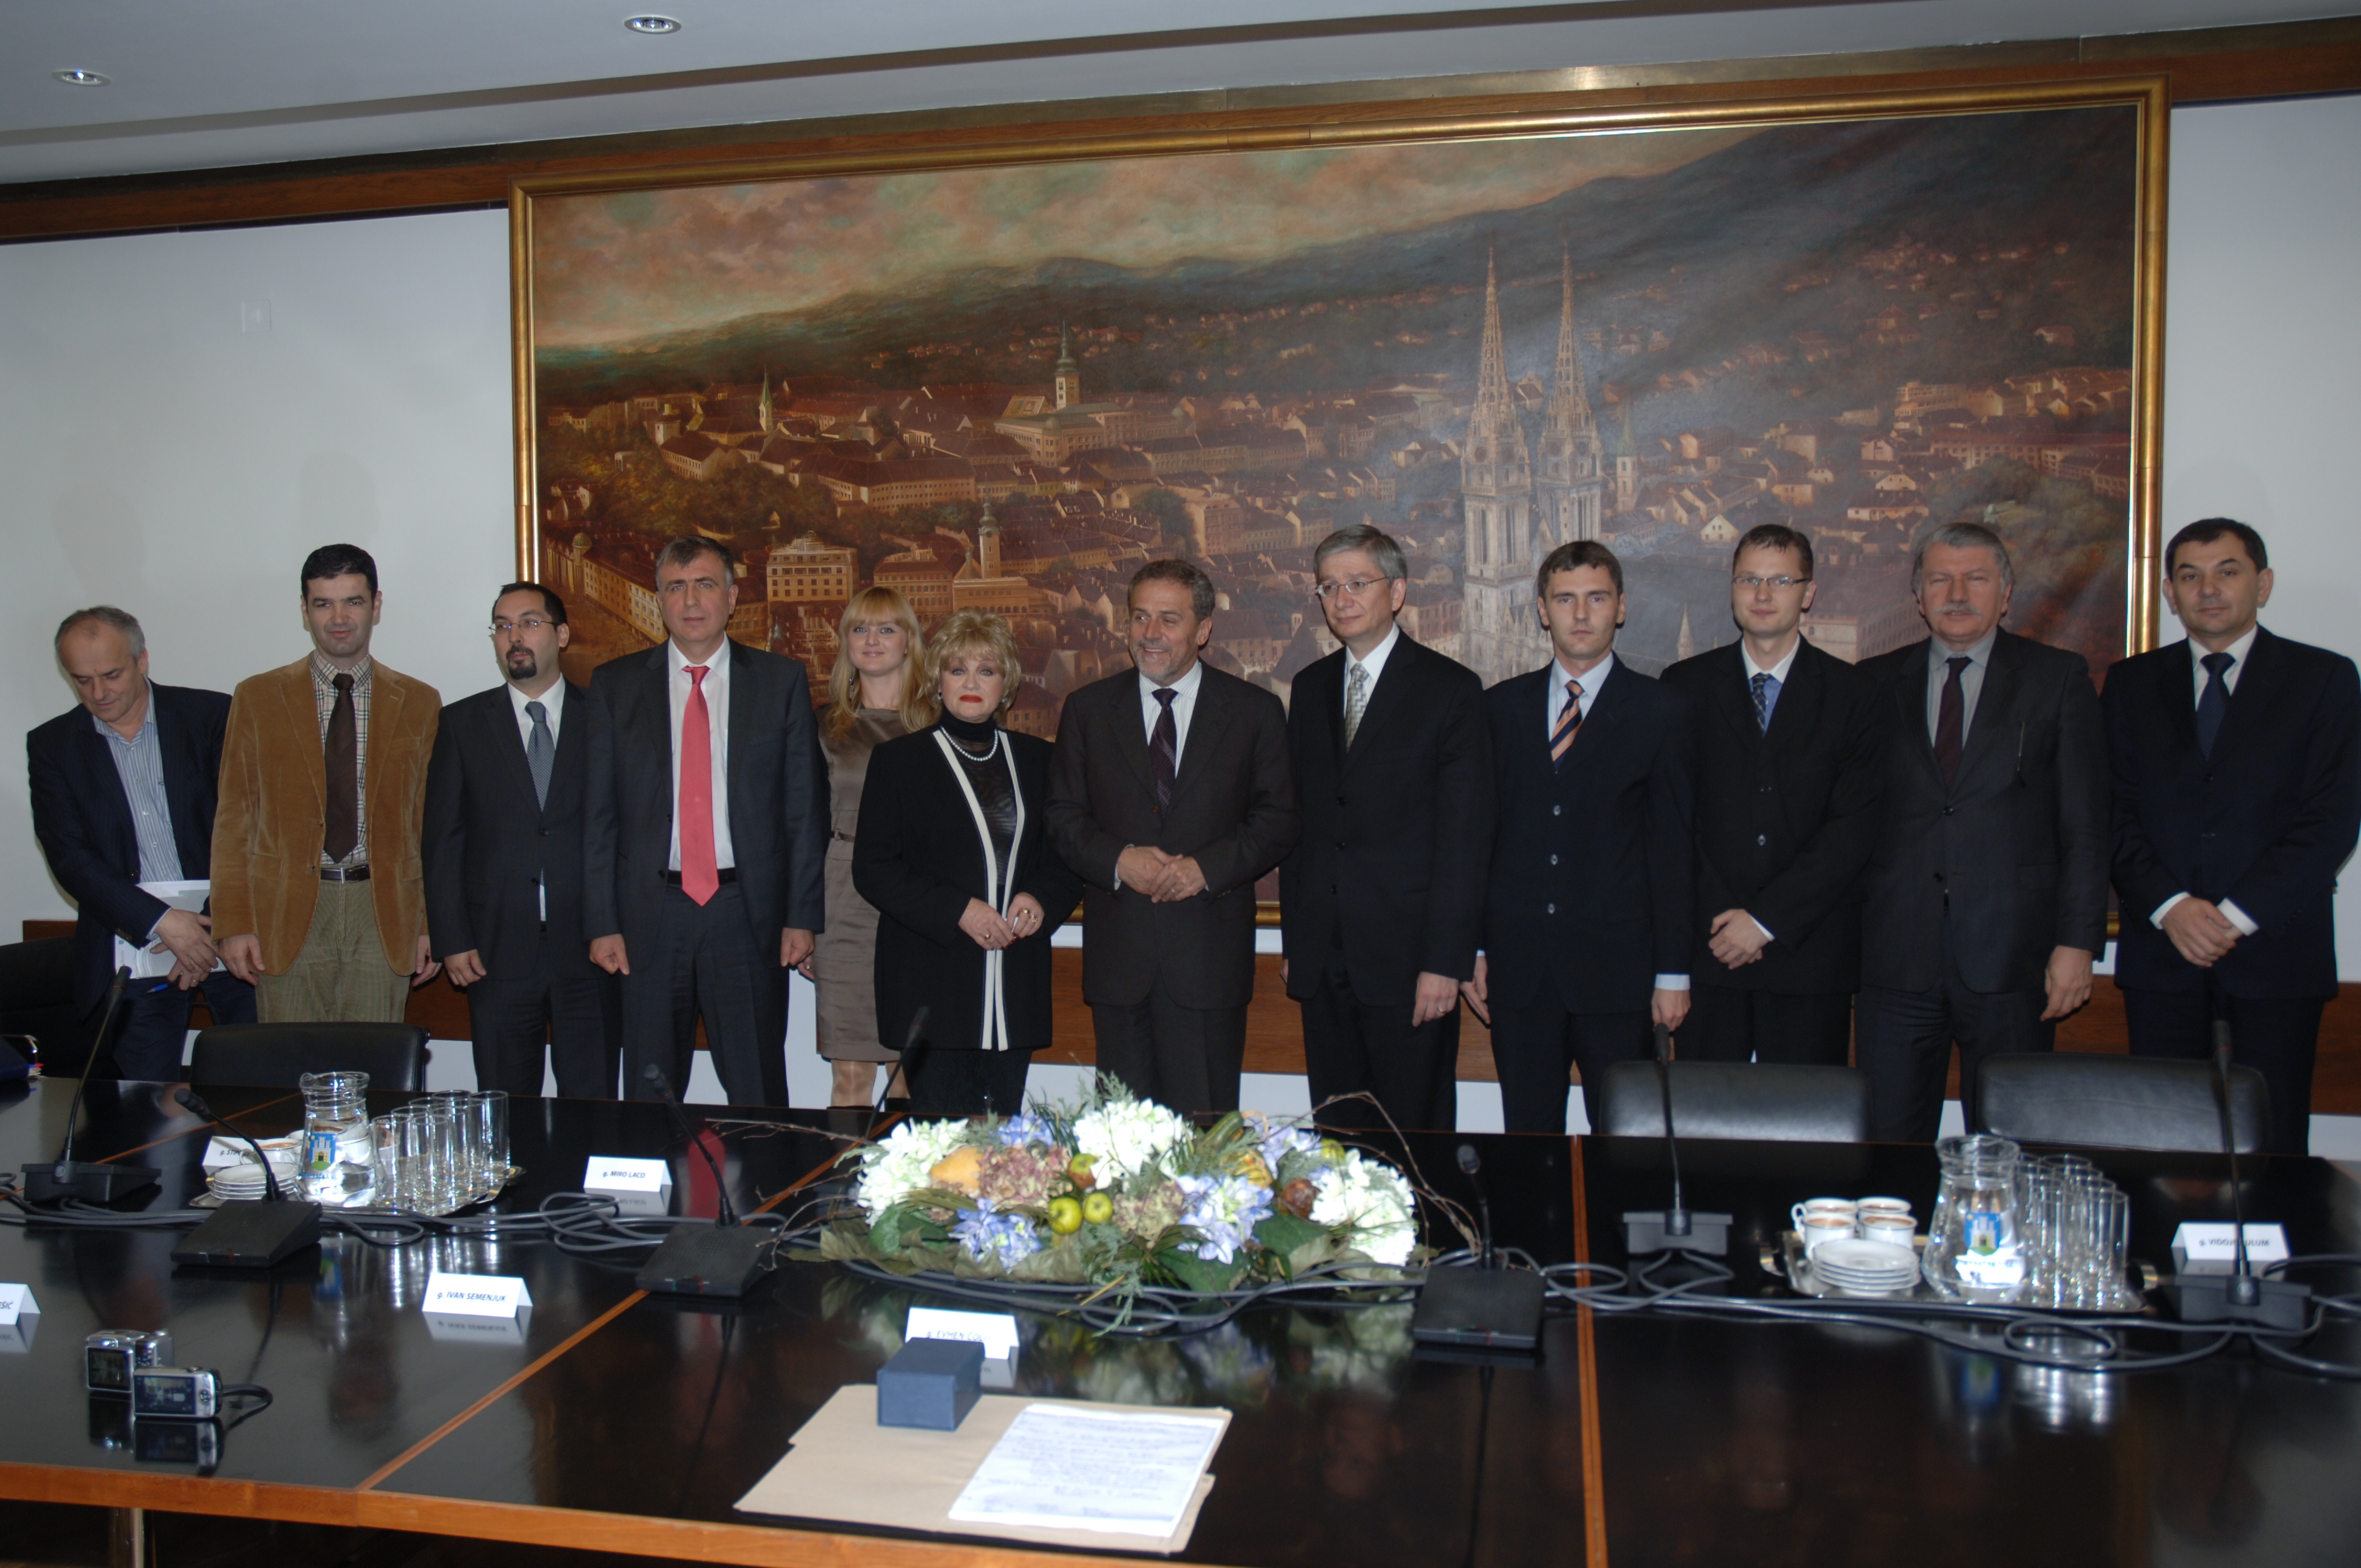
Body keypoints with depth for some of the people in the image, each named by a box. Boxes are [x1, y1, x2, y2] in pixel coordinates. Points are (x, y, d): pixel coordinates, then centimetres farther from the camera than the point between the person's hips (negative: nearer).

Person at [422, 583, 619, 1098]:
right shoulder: (463, 724, 8)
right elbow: (443, 838, 6)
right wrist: (452, 940, -1)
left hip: (590, 948, -1)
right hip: (498, 953, 1)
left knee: (594, 1107, 3)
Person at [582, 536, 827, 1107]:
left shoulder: (781, 680, 5)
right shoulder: (615, 684, 7)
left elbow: (806, 806, 3)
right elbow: (598, 813, 5)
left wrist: (803, 915, -2)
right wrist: (601, 923, -1)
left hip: (749, 912, -1)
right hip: (649, 914, 1)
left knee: (759, 1096, 5)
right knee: (649, 1098, 9)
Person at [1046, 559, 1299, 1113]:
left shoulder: (1256, 712, 4)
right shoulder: (1088, 709, 9)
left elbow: (1279, 820, 2)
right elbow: (1063, 817, 7)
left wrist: (1207, 867, -13)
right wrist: (1118, 860, -12)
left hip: (1211, 955, -1)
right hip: (1118, 954, 2)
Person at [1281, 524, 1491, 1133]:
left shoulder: (1451, 689, -3)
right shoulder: (1310, 688, 13)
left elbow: (1464, 837, -8)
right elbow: (1298, 819, 14)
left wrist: (1445, 962, -14)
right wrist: (1293, 940, 9)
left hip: (1407, 957, -5)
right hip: (1322, 958, 5)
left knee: (1415, 1130, 1)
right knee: (1337, 1132, 10)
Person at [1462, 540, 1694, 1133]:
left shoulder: (1662, 713, 2)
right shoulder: (1501, 707, 9)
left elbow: (1674, 848, 0)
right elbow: (1480, 831, 9)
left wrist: (1673, 973, -3)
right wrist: (1472, 950, 4)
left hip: (1617, 969, -2)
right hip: (1518, 967, 2)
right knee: (1528, 1133, 8)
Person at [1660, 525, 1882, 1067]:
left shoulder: (1853, 693, 4)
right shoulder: (1686, 686, 8)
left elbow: (1855, 828, -4)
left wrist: (1768, 918, -10)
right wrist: (1723, 918, -8)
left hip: (1810, 950, 0)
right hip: (1710, 945, 1)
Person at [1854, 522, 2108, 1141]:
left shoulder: (2058, 679, 7)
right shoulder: (1875, 683, 10)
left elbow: (2086, 827, 2)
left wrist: (2077, 942, -6)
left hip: (2012, 956, -1)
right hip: (1896, 957, 1)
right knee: (1888, 1144, 3)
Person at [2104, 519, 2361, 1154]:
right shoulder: (2133, 683, 12)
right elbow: (2117, 812, 5)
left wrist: (2239, 914, -11)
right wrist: (2168, 907, -10)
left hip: (2277, 946, -1)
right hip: (2160, 947, 2)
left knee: (2272, 1144, -1)